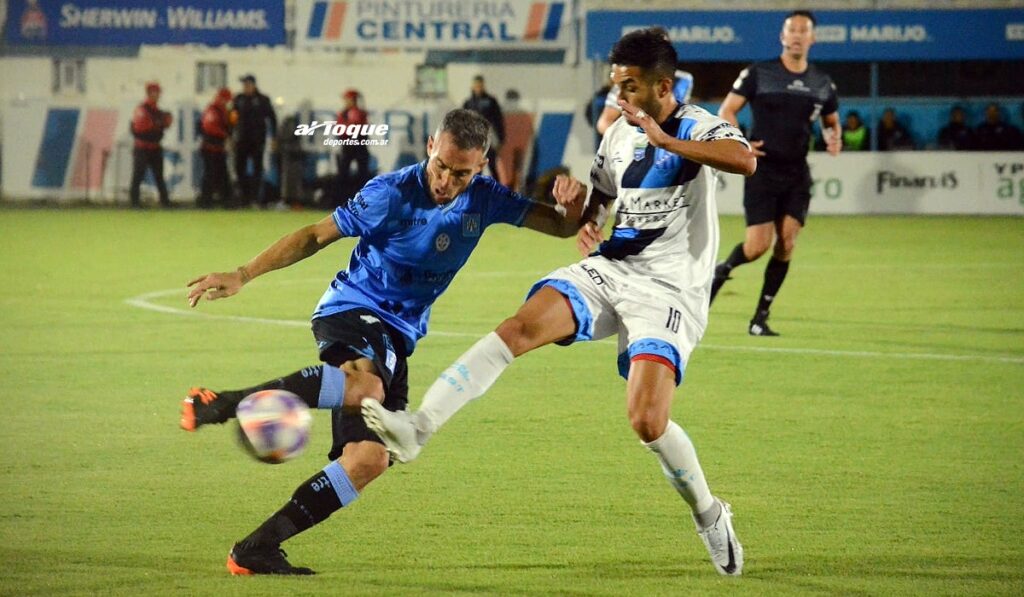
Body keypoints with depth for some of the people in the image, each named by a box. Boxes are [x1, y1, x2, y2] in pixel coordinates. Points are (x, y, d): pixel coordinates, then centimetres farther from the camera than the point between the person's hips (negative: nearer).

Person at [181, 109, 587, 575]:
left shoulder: (483, 199, 0)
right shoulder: (391, 194, -14)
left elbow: (562, 227, 6)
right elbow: (316, 235, -9)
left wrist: (572, 205, -19)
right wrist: (242, 275, -15)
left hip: (396, 338, 6)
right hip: (352, 310, -6)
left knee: (369, 460, -8)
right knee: (364, 384, -42)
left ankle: (255, 552, -7)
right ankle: (218, 405, -50)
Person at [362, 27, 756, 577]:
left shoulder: (698, 128, -8)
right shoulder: (618, 134, 13)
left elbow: (744, 160, -31)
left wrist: (664, 139, -32)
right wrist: (586, 222, 7)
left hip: (669, 291, -6)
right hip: (609, 269, 6)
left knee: (647, 421, -19)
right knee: (519, 328, -20)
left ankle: (709, 515, 9)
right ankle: (417, 428, -28)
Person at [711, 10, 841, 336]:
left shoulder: (823, 84, 8)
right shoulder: (758, 74, -3)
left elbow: (831, 122, 22)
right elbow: (726, 110, 0)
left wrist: (833, 138, -2)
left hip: (797, 175, 3)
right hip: (763, 171, -3)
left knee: (786, 242, -8)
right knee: (758, 245, -11)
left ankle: (761, 317, 2)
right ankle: (721, 270, 23)